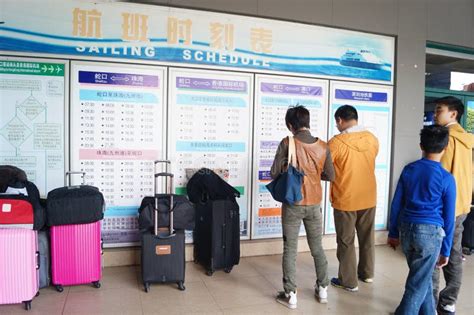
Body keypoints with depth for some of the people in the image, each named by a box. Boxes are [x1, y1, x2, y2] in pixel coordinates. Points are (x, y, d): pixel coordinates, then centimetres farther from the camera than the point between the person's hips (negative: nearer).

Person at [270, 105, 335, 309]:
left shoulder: (287, 143, -12)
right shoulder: (322, 146, -3)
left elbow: (274, 173, -10)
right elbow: (330, 176, 4)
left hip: (292, 204, -3)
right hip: (314, 204, 3)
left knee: (290, 250, 7)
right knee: (317, 248, 18)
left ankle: (290, 295, 14)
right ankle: (322, 290, 30)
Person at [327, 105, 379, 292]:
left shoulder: (337, 142, -19)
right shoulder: (372, 139, -2)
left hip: (345, 200, -5)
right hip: (369, 198, 5)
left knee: (346, 241, 8)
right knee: (367, 237, 20)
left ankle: (349, 281, 17)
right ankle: (367, 273, 35)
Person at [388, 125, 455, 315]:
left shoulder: (408, 169, 2)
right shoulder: (447, 179, -9)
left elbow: (396, 204, 5)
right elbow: (448, 218, -4)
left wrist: (393, 233, 15)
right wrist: (446, 250, 5)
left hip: (406, 229, 5)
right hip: (430, 232, -4)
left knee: (422, 276, 23)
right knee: (418, 283, 6)